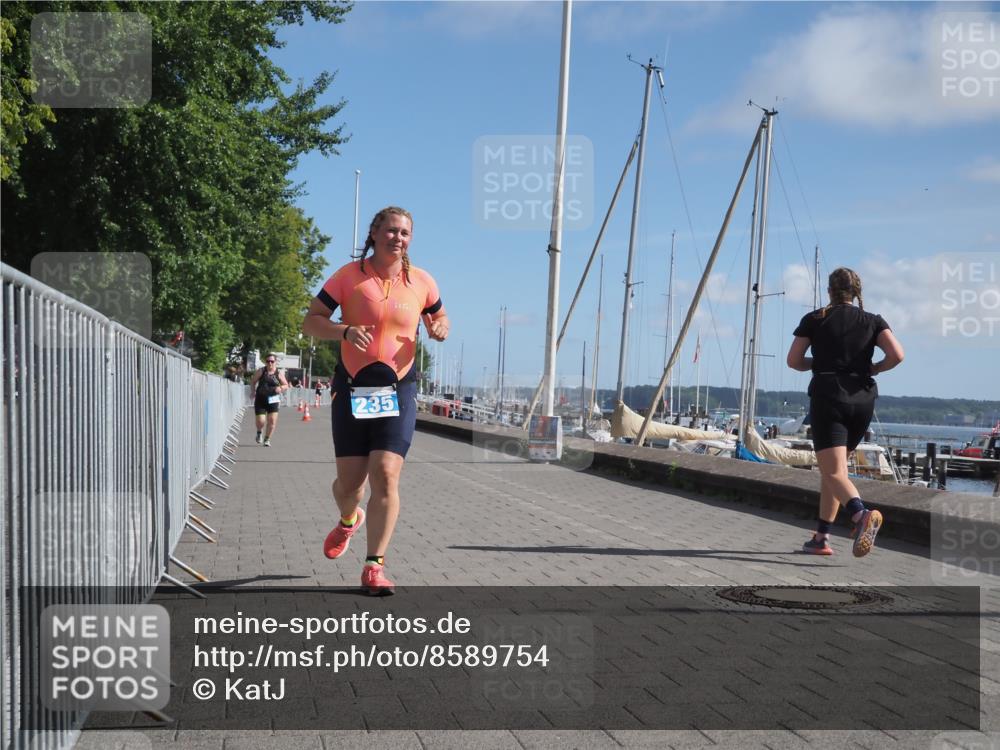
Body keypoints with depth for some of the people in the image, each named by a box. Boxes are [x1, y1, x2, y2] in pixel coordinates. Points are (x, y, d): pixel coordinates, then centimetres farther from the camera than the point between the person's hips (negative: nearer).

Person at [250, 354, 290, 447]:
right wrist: (253, 391, -3)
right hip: (260, 400, -1)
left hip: (273, 400, 1)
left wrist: (281, 388, -13)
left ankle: (267, 439, 13)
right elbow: (253, 381, 11)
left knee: (272, 421, -6)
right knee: (260, 421, -6)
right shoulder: (261, 371, 1)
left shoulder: (278, 374, 2)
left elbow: (286, 386, 9)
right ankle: (259, 433, 28)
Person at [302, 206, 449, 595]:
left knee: (386, 475, -14)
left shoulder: (421, 282, 5)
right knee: (349, 481, 4)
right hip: (353, 388, 0)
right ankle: (348, 521, 41)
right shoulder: (349, 275, -2)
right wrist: (345, 331, -21)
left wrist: (440, 328, -2)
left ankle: (374, 567, -7)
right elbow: (310, 322, -1)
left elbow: (439, 317, 23)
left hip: (398, 390, 1)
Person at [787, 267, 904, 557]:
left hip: (828, 397, -4)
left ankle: (862, 514, -41)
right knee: (834, 466, 17)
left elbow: (793, 361, 4)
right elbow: (897, 355, -7)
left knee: (833, 472, -11)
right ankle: (821, 537, 16)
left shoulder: (815, 319, 4)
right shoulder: (873, 321, 8)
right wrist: (873, 369, 11)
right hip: (863, 399, 4)